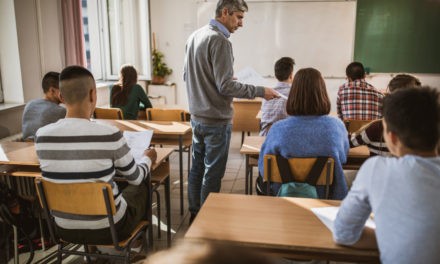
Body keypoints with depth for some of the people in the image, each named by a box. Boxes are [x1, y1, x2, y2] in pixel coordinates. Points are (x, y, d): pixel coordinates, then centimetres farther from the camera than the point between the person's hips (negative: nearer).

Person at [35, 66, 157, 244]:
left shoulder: (41, 136, -11)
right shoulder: (109, 135, -24)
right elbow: (135, 178, -6)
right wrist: (148, 158, 16)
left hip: (65, 228, 5)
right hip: (108, 228, -4)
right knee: (142, 187, 25)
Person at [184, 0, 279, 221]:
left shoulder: (194, 36, 8)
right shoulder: (219, 40, -19)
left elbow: (186, 75, 15)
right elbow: (226, 86, -22)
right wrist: (260, 92, -14)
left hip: (196, 117, 9)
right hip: (216, 120, -9)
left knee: (197, 167, 17)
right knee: (212, 174, 4)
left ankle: (195, 213, 31)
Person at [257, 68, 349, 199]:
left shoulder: (278, 128, -22)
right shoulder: (336, 126, -18)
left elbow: (263, 167, -7)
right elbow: (343, 158, 4)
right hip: (327, 196, 2)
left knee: (260, 182, 31)